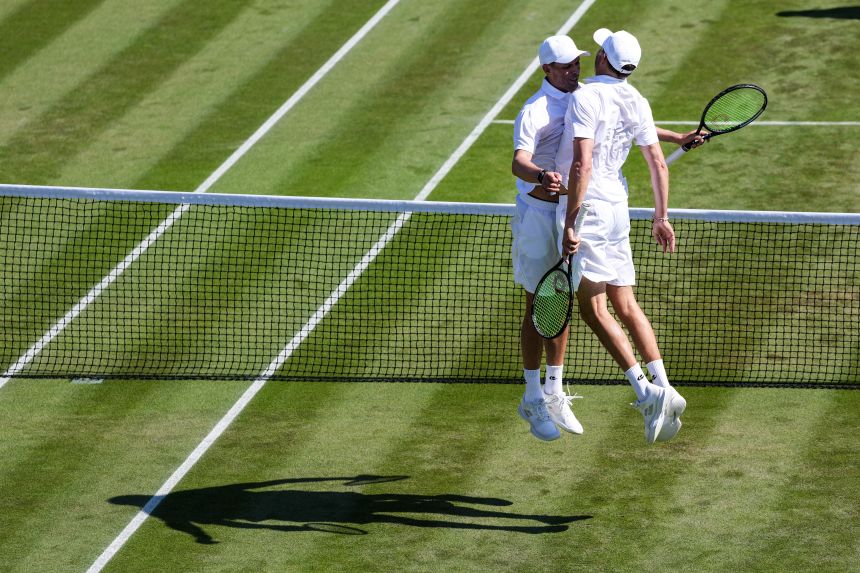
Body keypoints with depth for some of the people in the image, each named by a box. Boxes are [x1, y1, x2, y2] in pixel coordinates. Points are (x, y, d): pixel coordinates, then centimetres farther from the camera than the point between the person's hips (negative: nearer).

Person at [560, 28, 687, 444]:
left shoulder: (586, 98, -15)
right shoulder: (637, 103, 8)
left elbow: (582, 165, -23)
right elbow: (658, 164, 12)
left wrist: (570, 224, -23)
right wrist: (661, 218, 21)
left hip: (589, 208, -8)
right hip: (618, 210, 8)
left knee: (593, 309, -7)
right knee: (626, 307, 12)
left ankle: (646, 392, -15)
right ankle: (662, 388, 4)